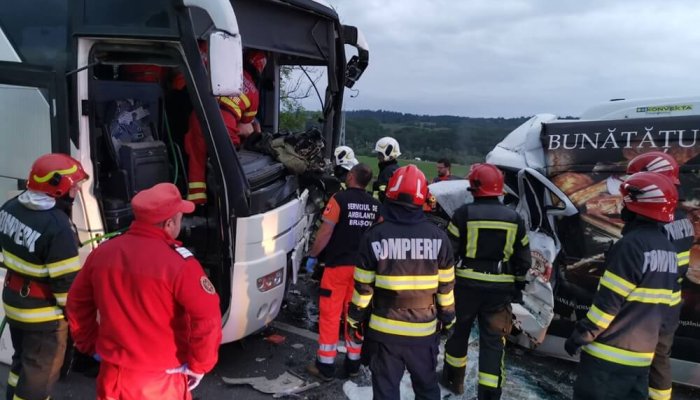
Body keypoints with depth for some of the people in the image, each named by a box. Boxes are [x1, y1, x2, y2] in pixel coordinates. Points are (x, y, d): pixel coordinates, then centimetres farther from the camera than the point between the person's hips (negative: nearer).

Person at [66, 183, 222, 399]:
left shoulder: (102, 252, -5)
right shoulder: (179, 263, -24)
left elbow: (78, 303, 8)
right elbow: (208, 320, -26)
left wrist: (91, 345, 18)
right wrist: (198, 366, -11)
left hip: (114, 378, 5)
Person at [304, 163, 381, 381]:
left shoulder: (340, 198, -12)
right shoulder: (375, 204, 4)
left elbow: (326, 232, -14)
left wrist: (313, 255, -2)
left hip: (338, 265, -5)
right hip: (361, 266, 5)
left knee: (329, 314, 4)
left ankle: (325, 365, 9)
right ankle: (353, 362, 23)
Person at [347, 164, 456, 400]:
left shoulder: (374, 236, -12)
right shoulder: (438, 237, -6)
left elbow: (363, 287, -7)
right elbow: (446, 287, 1)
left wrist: (354, 320, 6)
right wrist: (448, 318, 15)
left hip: (384, 330, -1)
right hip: (425, 330, 2)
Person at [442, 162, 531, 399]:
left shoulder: (464, 213, -10)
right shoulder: (514, 218, 1)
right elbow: (523, 259, 7)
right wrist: (518, 288, 17)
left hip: (467, 284, -2)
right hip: (499, 289, 2)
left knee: (458, 331, 18)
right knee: (493, 341, 9)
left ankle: (454, 380, 34)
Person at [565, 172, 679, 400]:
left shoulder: (631, 245, -20)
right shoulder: (668, 249, 8)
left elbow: (608, 301, -20)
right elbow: (669, 302, 14)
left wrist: (580, 336, -11)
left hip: (610, 352, -8)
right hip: (642, 352, 9)